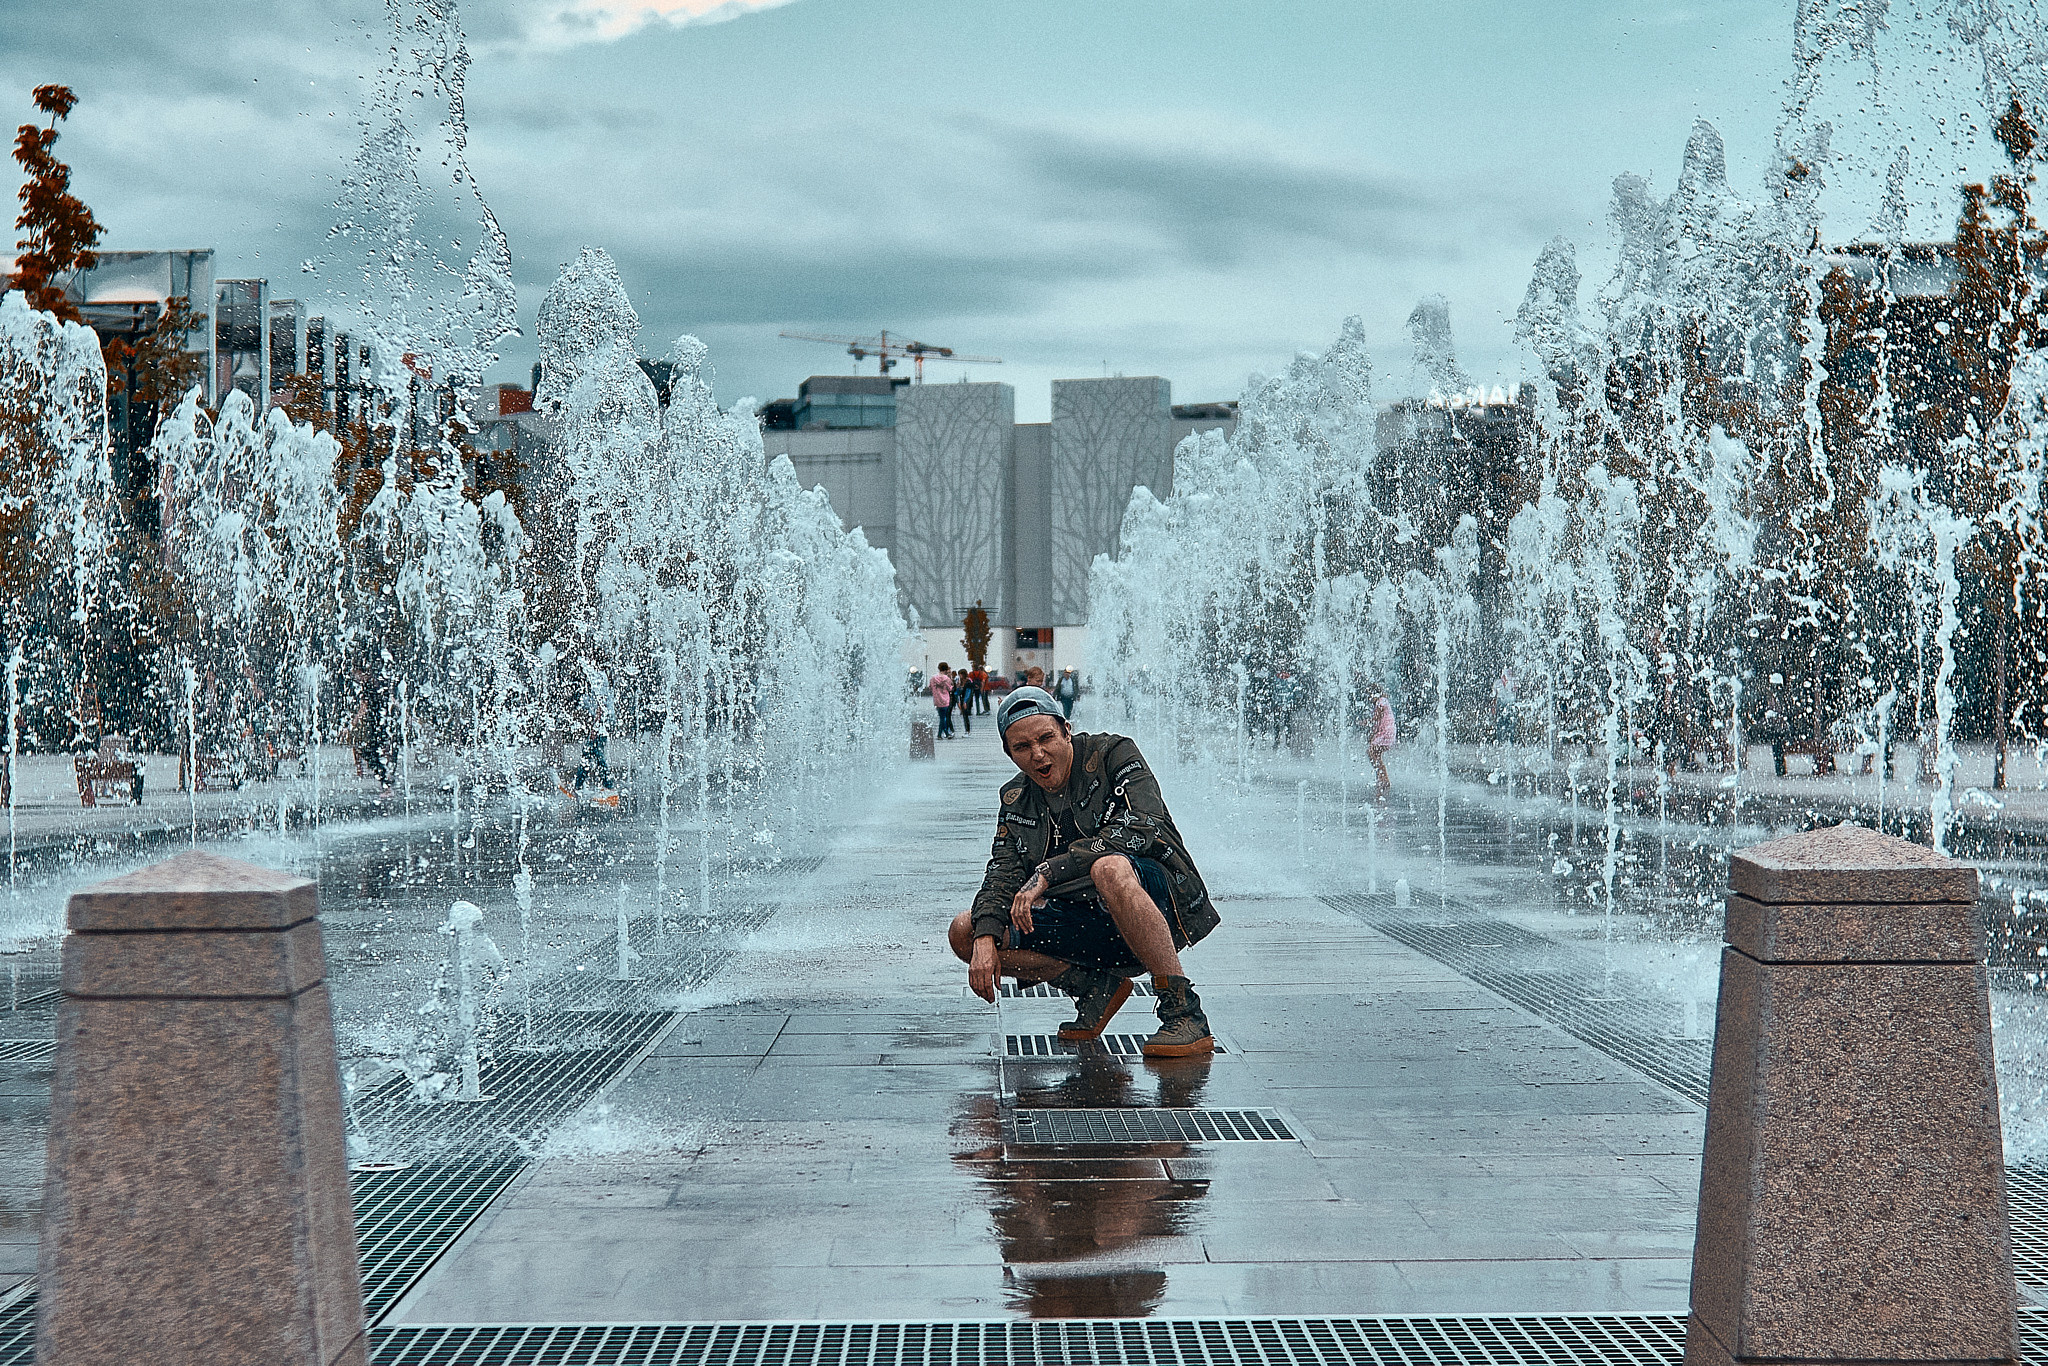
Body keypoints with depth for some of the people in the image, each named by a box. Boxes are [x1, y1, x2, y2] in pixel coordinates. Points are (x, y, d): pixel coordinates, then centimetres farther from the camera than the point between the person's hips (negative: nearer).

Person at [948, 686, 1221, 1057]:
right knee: (965, 932, -5)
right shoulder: (1016, 801, 11)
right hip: (1087, 924, 6)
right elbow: (1002, 874, 2)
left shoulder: (1114, 753, -7)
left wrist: (1049, 871, -27)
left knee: (1109, 867, -40)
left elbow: (1143, 827, -23)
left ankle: (1184, 1012, -31)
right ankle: (1096, 986, 0)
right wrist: (985, 938, -20)